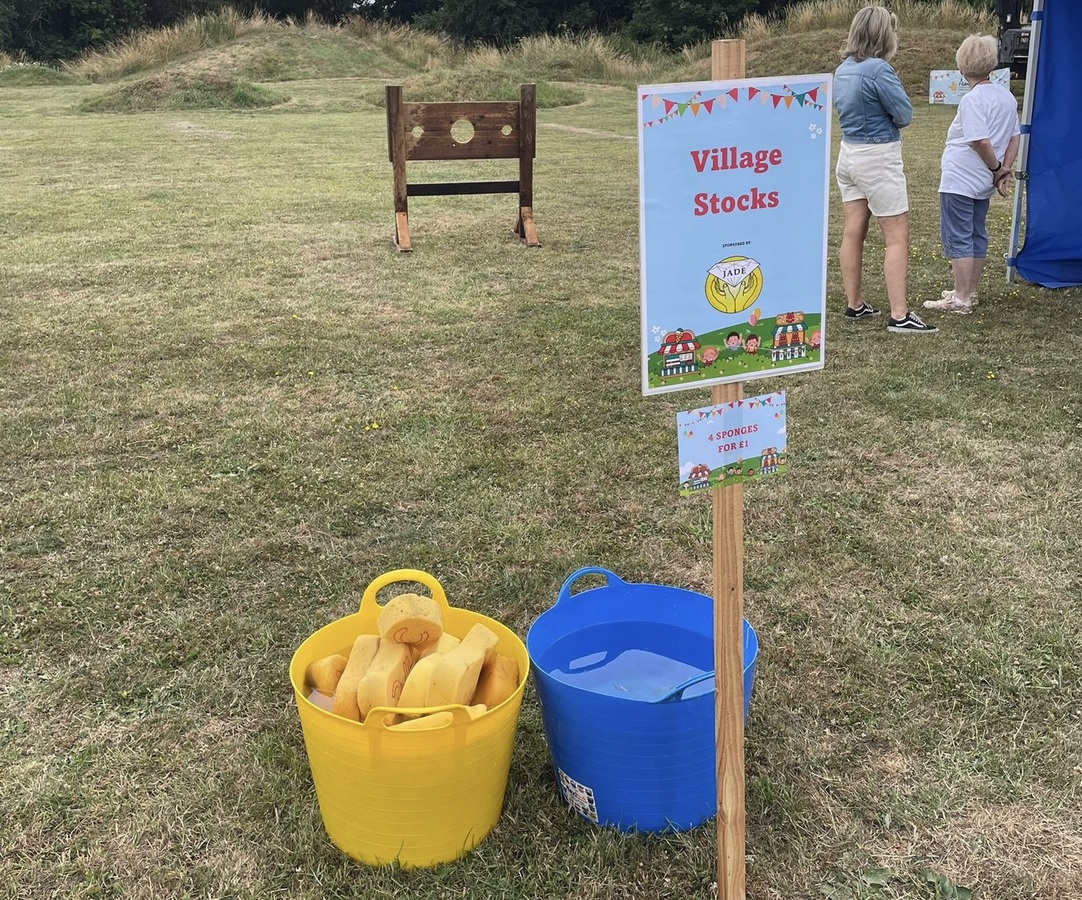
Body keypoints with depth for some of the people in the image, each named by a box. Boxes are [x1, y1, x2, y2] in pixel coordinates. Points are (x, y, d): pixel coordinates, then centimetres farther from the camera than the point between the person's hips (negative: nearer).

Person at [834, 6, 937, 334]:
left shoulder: (843, 69, 6)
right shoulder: (878, 70, -20)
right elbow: (904, 115, -15)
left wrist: (876, 119, 3)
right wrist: (887, 119, 4)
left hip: (849, 154, 8)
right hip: (878, 159, -8)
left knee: (853, 232, 12)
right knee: (897, 237, -3)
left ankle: (855, 305, 19)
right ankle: (899, 316, -5)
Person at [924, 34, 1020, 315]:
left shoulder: (973, 99, -17)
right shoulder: (1007, 97, 9)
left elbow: (981, 141, -23)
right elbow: (1014, 137, 8)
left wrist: (996, 168, -9)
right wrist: (1005, 171, 3)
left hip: (960, 181, -9)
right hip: (983, 184, 9)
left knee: (957, 238, -3)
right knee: (977, 235, 16)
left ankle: (960, 299, -1)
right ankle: (970, 292, 26)